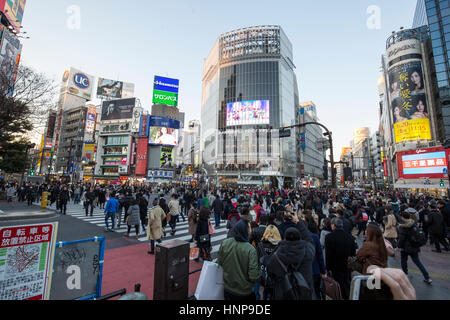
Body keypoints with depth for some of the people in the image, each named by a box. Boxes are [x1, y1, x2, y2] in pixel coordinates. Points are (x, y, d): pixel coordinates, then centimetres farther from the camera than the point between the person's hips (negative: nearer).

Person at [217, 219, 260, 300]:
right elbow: (253, 276, -26)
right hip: (245, 293, -2)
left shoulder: (224, 243, -19)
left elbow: (219, 262, -4)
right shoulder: (250, 250, -29)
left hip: (228, 289, 3)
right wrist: (260, 273, -5)